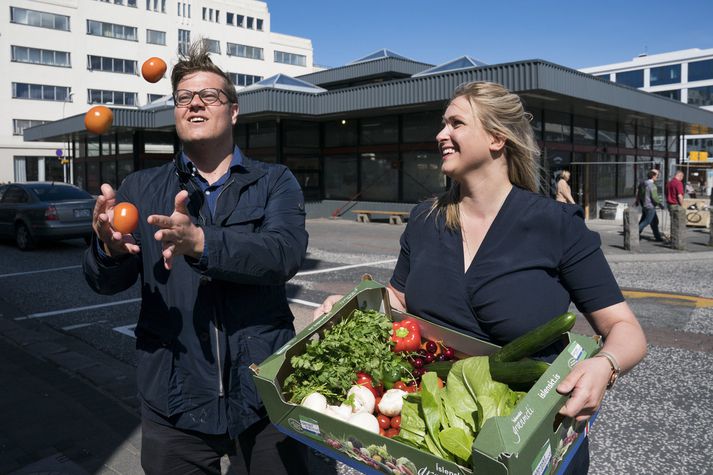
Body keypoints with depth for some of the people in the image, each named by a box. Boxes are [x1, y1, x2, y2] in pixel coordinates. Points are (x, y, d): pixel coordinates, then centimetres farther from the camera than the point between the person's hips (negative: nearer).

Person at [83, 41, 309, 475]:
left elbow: (286, 253, -19)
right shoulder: (141, 189, 4)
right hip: (175, 402, 1)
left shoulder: (275, 182, 0)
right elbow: (108, 283, -5)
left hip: (265, 393, 0)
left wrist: (200, 242, -34)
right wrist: (110, 247, -28)